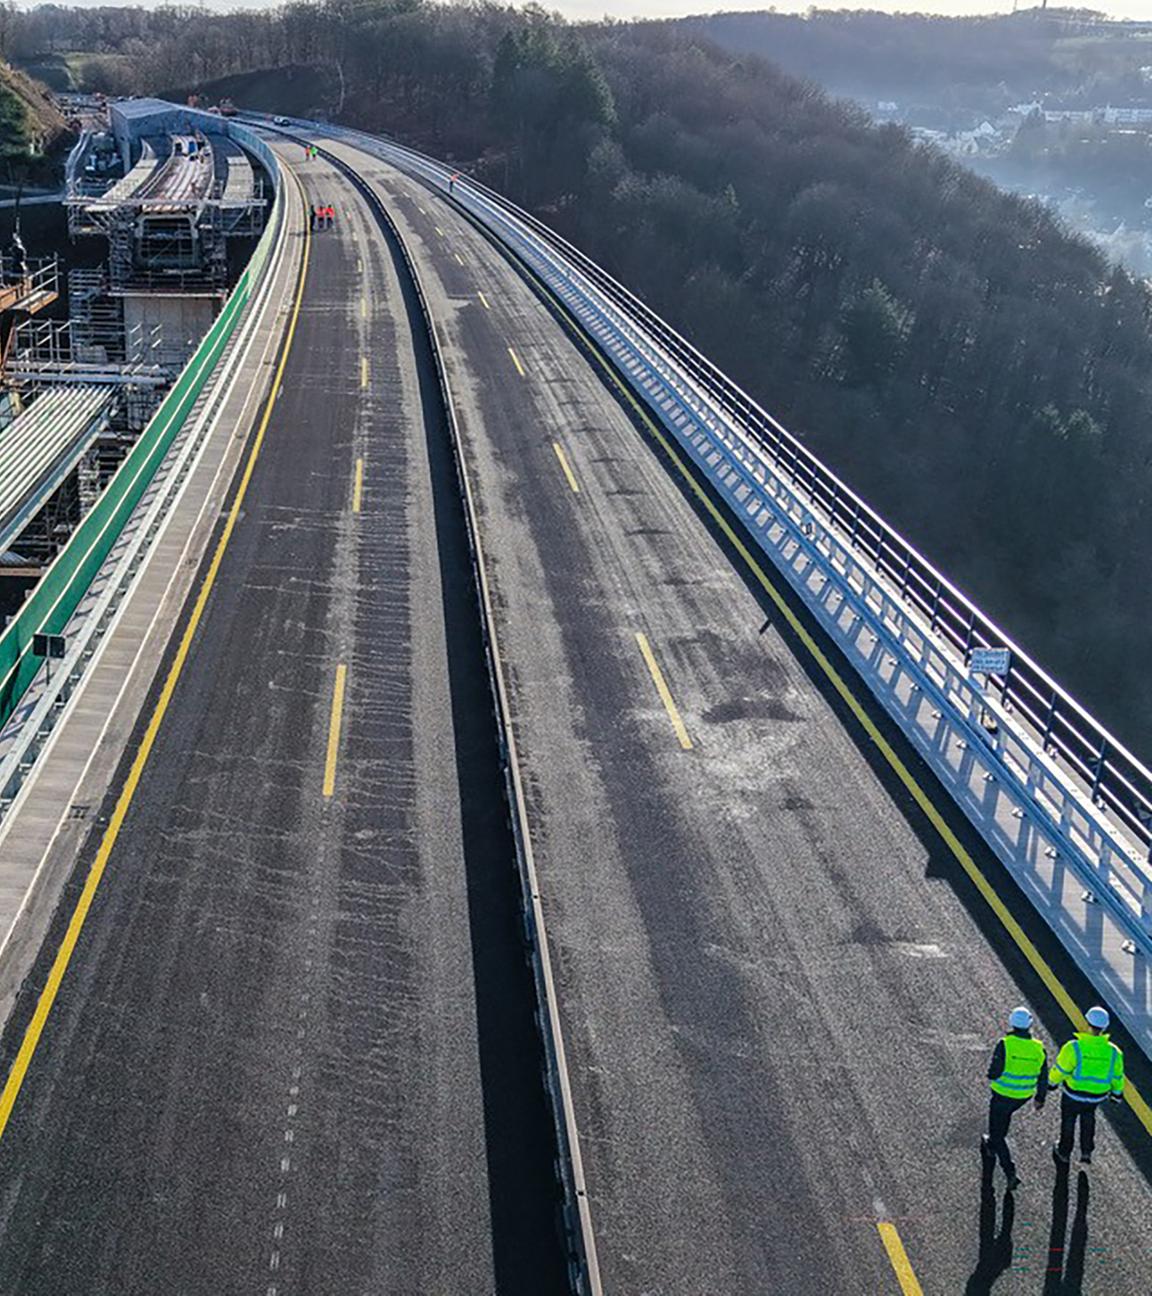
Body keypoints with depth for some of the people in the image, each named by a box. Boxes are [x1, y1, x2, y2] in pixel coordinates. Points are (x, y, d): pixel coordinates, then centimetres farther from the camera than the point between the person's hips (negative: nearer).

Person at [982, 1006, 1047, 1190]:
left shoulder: (1005, 1045, -24)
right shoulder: (1038, 1049, -11)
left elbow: (993, 1073, -24)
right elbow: (1043, 1078, -2)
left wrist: (991, 1077, 0)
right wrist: (1040, 1098, 14)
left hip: (1003, 1095, -5)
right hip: (1024, 1097, 5)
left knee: (997, 1133, 9)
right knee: (1005, 1115, 35)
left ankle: (1011, 1173, -1)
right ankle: (992, 1146, 56)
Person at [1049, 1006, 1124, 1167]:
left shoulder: (1074, 1048, -29)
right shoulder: (1114, 1052, -19)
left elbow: (1060, 1069, -17)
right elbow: (1117, 1075, -4)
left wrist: (1052, 1082, 3)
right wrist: (1117, 1092, 15)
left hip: (1074, 1094, -2)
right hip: (1098, 1095, 3)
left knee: (1068, 1119, 24)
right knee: (1088, 1116, 34)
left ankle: (1064, 1154, 44)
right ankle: (1086, 1152, 34)